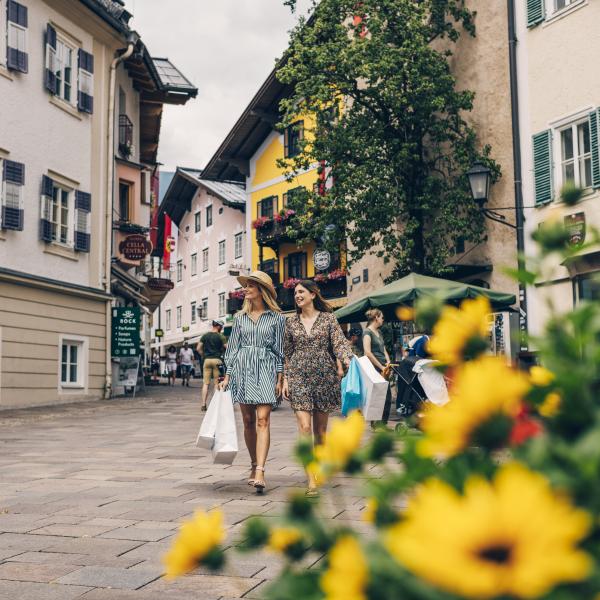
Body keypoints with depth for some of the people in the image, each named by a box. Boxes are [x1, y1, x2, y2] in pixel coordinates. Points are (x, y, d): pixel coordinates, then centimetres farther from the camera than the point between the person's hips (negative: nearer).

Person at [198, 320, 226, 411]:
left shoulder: (205, 336, 8)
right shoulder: (220, 336, -3)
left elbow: (199, 348, 5)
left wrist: (204, 356, 13)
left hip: (207, 360, 3)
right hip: (217, 359, -3)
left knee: (206, 383, 4)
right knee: (217, 383, 3)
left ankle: (203, 404, 1)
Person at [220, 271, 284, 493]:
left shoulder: (276, 317, 3)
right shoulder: (240, 317, 12)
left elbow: (280, 349, 4)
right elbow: (233, 347, 13)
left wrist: (280, 379, -2)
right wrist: (227, 376, 7)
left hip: (266, 369, -3)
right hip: (242, 368, 3)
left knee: (263, 420, -13)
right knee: (248, 421, 6)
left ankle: (260, 472, -20)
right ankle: (254, 466, 19)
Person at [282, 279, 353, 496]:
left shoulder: (328, 318, 4)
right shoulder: (291, 322, 9)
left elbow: (340, 343, -5)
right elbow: (286, 353, 12)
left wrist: (348, 360, -25)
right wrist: (285, 379, 5)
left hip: (324, 377, 0)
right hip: (299, 377, 0)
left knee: (320, 428, 7)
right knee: (305, 427, -12)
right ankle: (311, 480, -15)